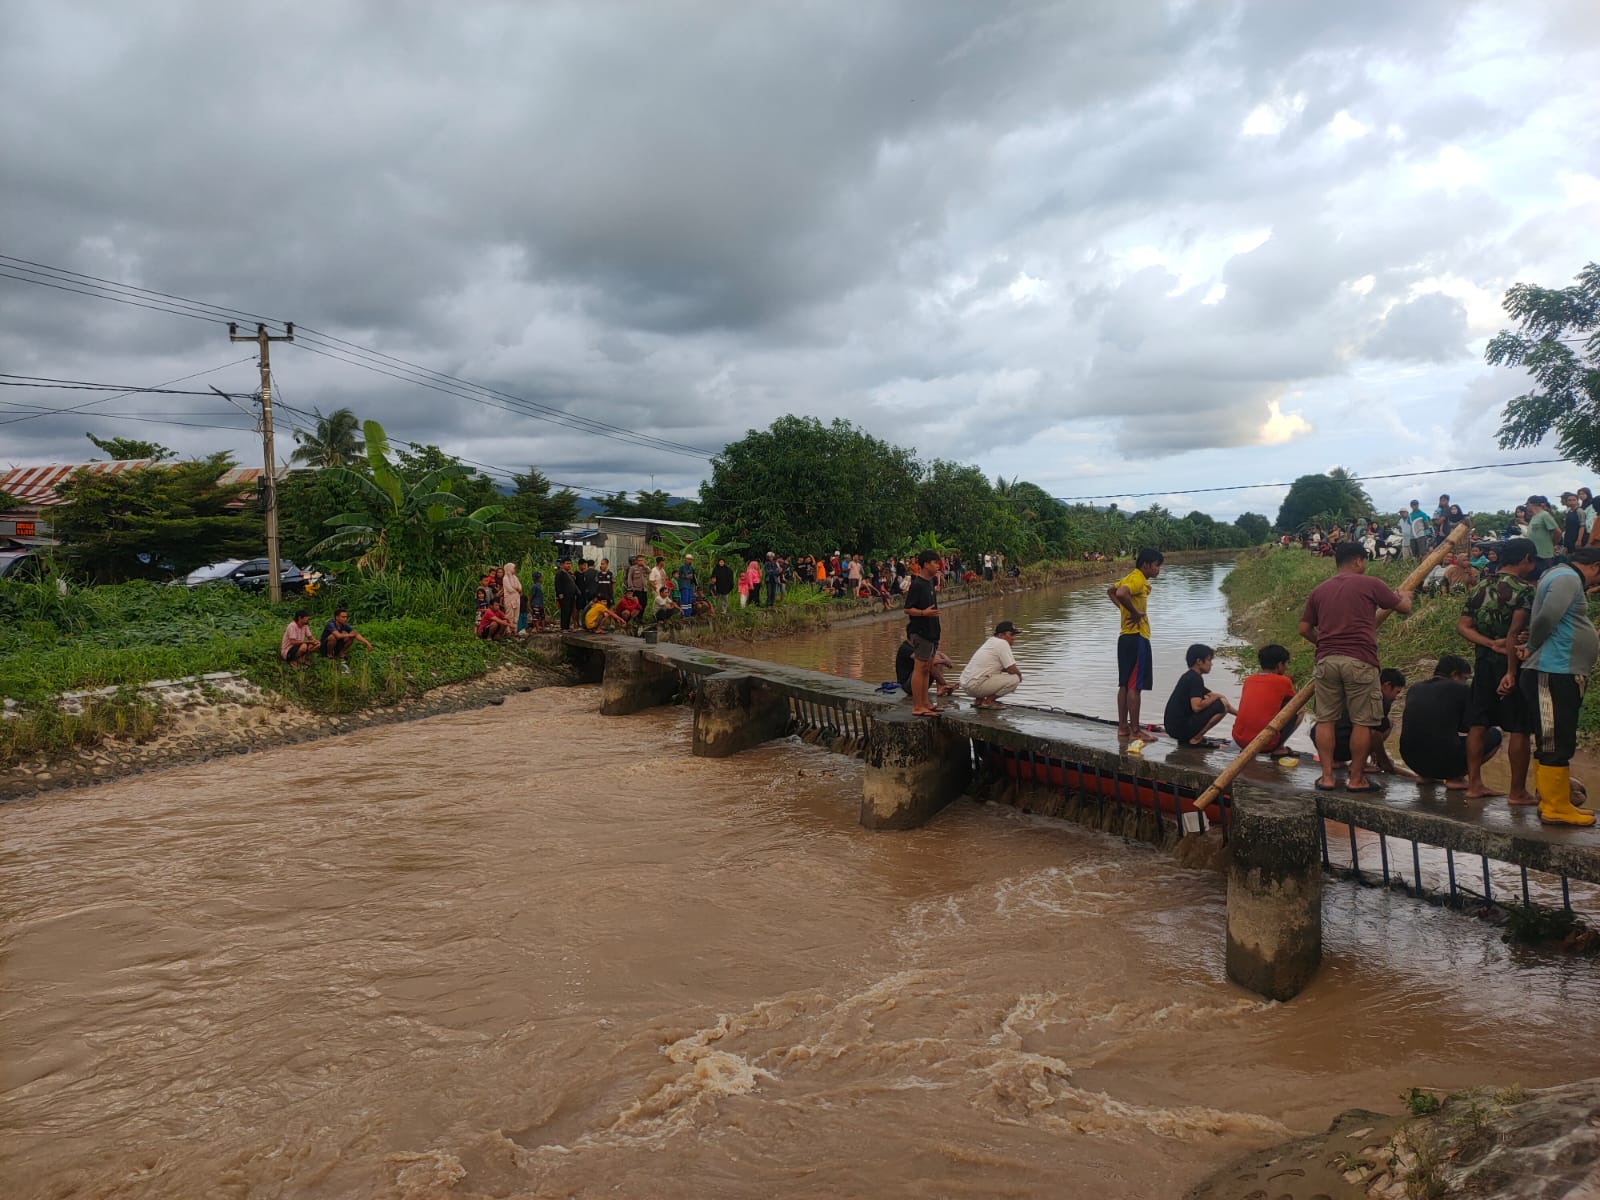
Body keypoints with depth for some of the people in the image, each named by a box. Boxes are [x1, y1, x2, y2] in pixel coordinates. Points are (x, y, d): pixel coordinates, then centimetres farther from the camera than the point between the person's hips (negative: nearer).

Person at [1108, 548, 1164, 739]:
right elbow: (1121, 594, -35)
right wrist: (1135, 612, -21)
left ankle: (1122, 727, 17)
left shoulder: (1132, 577, 14)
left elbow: (1111, 591, 28)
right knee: (1135, 686, -5)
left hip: (1126, 638, 10)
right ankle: (1135, 731, -1)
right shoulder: (1138, 580, -15)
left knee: (1125, 685, 12)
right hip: (1137, 638, -10)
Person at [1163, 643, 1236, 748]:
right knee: (1222, 704, -10)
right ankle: (1196, 739, -7)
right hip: (1181, 727, -10)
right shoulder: (1195, 678, -12)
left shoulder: (1188, 676, 18)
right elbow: (1196, 706, -24)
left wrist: (1238, 713, 22)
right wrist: (1215, 697, -5)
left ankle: (1185, 738, 12)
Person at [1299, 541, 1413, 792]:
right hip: (1360, 661, -4)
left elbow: (1304, 629, 13)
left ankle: (1327, 776, 8)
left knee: (1325, 719, 8)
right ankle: (1356, 779, 9)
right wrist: (1405, 595, 34)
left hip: (1326, 660, 4)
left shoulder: (1319, 591, 13)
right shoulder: (1370, 584, 2)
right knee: (1362, 722, 5)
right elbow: (1404, 607, 12)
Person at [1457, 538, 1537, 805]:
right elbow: (1515, 633, -20)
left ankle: (1474, 785, 14)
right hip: (1512, 662, -6)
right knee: (1519, 729, 2)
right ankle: (1518, 792, 7)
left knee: (1479, 723, 9)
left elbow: (1462, 626, 2)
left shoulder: (1480, 588, 9)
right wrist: (1511, 673, -20)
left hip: (1483, 662, 7)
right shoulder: (1525, 590, -12)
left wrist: (1491, 643, -8)